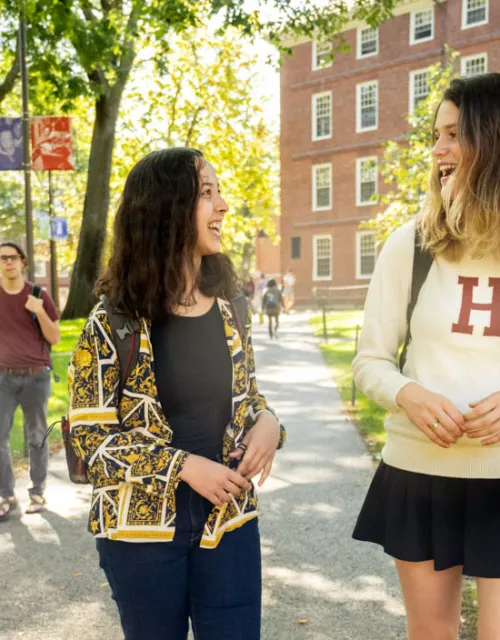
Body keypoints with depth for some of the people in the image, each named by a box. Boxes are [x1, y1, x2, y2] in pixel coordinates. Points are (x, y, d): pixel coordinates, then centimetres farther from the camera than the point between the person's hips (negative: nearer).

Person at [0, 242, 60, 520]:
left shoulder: (38, 295, 0)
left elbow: (55, 338, 0)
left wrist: (40, 312, -13)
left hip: (36, 376, -1)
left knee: (37, 437, 6)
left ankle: (38, 492, 16)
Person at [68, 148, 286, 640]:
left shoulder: (229, 308, 1)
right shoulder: (114, 322, -12)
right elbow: (89, 435, -11)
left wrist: (268, 423, -11)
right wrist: (183, 465, -19)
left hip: (229, 520, 4)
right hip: (141, 528, -3)